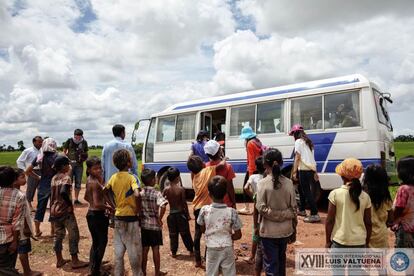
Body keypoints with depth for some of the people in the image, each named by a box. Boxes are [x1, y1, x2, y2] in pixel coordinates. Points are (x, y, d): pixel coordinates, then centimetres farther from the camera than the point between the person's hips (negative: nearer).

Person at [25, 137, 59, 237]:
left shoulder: (39, 157, 1)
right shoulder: (57, 157, -10)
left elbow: (27, 171, 5)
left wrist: (38, 177, 13)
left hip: (42, 186, 3)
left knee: (40, 207, 13)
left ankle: (37, 231, 22)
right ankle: (53, 231, 15)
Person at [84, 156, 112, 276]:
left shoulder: (89, 180, 6)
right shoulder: (95, 182, -22)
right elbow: (97, 204, -27)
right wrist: (108, 207, -11)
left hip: (91, 214, 9)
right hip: (98, 215, -9)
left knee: (95, 242, 19)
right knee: (102, 242, 5)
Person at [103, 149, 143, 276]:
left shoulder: (114, 177, 2)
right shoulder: (130, 177, -18)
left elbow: (105, 192, 15)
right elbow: (137, 195, -32)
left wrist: (114, 206, 14)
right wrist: (138, 209, -17)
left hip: (118, 218, 6)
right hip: (131, 218, -6)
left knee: (119, 251, 16)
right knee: (134, 251, 8)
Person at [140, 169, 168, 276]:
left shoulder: (140, 193, -1)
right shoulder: (156, 193, -15)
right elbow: (163, 206, -30)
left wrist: (140, 218, 6)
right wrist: (159, 219, -18)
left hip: (143, 225, 4)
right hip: (155, 225, -4)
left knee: (144, 249, 13)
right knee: (155, 249, 8)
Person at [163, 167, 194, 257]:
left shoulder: (166, 190, -6)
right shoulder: (181, 189, -13)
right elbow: (184, 203, -10)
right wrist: (188, 214, -2)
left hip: (171, 214, 2)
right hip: (181, 213, -2)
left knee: (173, 234, 14)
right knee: (185, 233, 11)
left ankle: (173, 252, 19)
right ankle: (191, 250, 20)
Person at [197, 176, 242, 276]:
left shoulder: (204, 210, -13)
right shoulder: (232, 212, -16)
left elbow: (203, 230, 3)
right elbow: (238, 235, -8)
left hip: (212, 249, 1)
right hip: (227, 249, -1)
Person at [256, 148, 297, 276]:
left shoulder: (262, 183, -15)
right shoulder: (288, 183, -5)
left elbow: (261, 208, -18)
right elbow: (293, 208, 0)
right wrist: (293, 227, 10)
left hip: (269, 231, -4)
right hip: (285, 229, 4)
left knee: (270, 264, 7)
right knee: (281, 259, 25)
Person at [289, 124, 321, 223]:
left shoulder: (298, 141, -5)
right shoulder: (308, 141, 18)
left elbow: (297, 158, -11)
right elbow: (310, 156, 16)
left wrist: (294, 172, -11)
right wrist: (315, 172, 15)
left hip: (304, 169, -9)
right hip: (311, 169, 9)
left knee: (306, 191, -7)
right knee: (301, 189, 21)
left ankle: (315, 215, -9)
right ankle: (302, 210, 31)